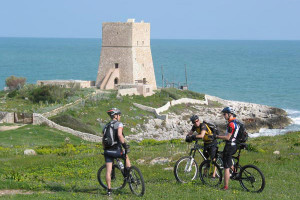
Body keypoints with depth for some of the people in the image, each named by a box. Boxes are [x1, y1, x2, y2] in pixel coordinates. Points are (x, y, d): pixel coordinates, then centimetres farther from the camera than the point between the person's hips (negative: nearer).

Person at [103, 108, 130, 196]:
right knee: (126, 157, 27)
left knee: (108, 171, 3)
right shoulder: (119, 124, -4)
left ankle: (109, 189, 1)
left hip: (107, 151, 5)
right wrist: (124, 145, -15)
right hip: (116, 150, -4)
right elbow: (119, 135, -22)